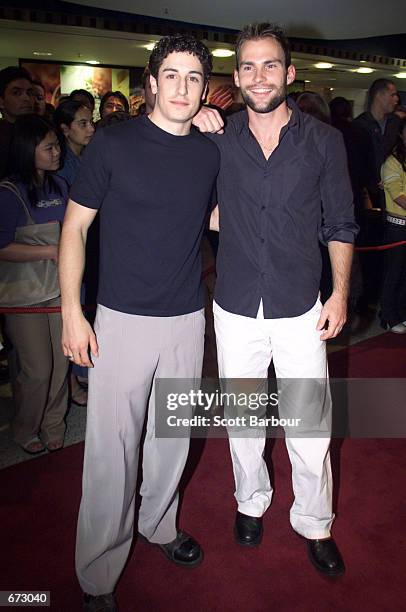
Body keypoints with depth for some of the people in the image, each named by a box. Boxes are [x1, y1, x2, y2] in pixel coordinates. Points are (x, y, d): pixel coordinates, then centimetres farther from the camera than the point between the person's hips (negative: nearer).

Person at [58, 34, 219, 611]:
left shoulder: (212, 151, 5)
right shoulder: (113, 143, -6)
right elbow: (75, 226, -4)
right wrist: (72, 311, -10)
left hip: (188, 318, 4)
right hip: (122, 319, -4)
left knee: (173, 435, 18)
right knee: (112, 446, 2)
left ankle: (159, 524, 43)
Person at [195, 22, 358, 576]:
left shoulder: (324, 141, -1)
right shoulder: (217, 140, 0)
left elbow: (340, 224, 5)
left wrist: (340, 293, -1)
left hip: (301, 309, -1)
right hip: (236, 308, 1)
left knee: (311, 425, 7)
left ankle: (315, 523, 30)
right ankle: (251, 500, 41)